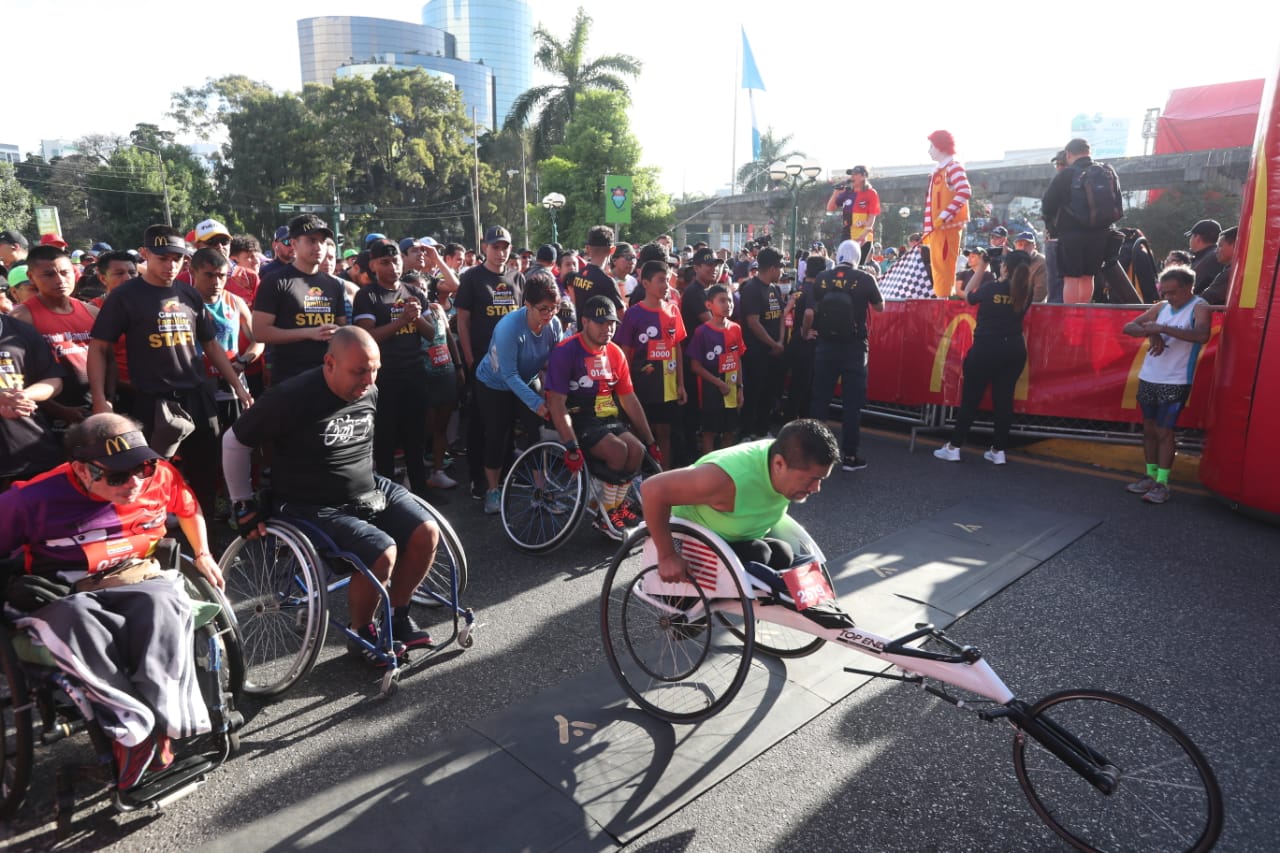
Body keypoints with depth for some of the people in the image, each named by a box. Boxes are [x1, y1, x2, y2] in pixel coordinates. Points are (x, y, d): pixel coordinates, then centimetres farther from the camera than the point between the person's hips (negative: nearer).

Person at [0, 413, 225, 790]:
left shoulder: (160, 477, -5)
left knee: (162, 605, -36)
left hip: (140, 578, 1)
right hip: (64, 592, -1)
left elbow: (189, 508, 17)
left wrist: (202, 554, 14)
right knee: (72, 619, -38)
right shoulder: (35, 498, -14)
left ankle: (161, 723, -36)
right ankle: (134, 727, -36)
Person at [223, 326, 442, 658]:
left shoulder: (369, 392, -1)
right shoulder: (291, 397, -20)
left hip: (369, 490, 7)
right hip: (313, 507, -6)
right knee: (383, 554, -26)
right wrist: (243, 504, -5)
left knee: (427, 534, -12)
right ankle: (362, 634, 2)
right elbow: (233, 442, -7)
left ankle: (398, 617, 10)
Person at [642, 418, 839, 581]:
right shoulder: (731, 478, -39)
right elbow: (653, 489, -38)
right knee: (755, 554, -29)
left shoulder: (792, 461, -14)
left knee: (782, 555, -17)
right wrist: (667, 556, -33)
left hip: (739, 539, 7)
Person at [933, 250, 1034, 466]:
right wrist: (1002, 278, 15)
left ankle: (954, 447, 8)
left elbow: (968, 295, 10)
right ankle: (998, 450, 13)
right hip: (1014, 350, 4)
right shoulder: (1026, 292, 0)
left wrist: (981, 268, 14)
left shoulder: (990, 288, -10)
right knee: (1004, 399, 8)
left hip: (985, 349, -4)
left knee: (970, 398, 3)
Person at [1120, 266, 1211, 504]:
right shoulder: (1161, 307, 6)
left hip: (1175, 383, -6)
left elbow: (1202, 336, -28)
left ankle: (1162, 484, 2)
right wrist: (1151, 333, -15)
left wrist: (1162, 328, -28)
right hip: (1148, 378, 6)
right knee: (1148, 429, 11)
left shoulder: (1199, 308, -8)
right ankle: (1150, 476, 22)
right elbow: (1128, 327, 4)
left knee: (1164, 432, -5)